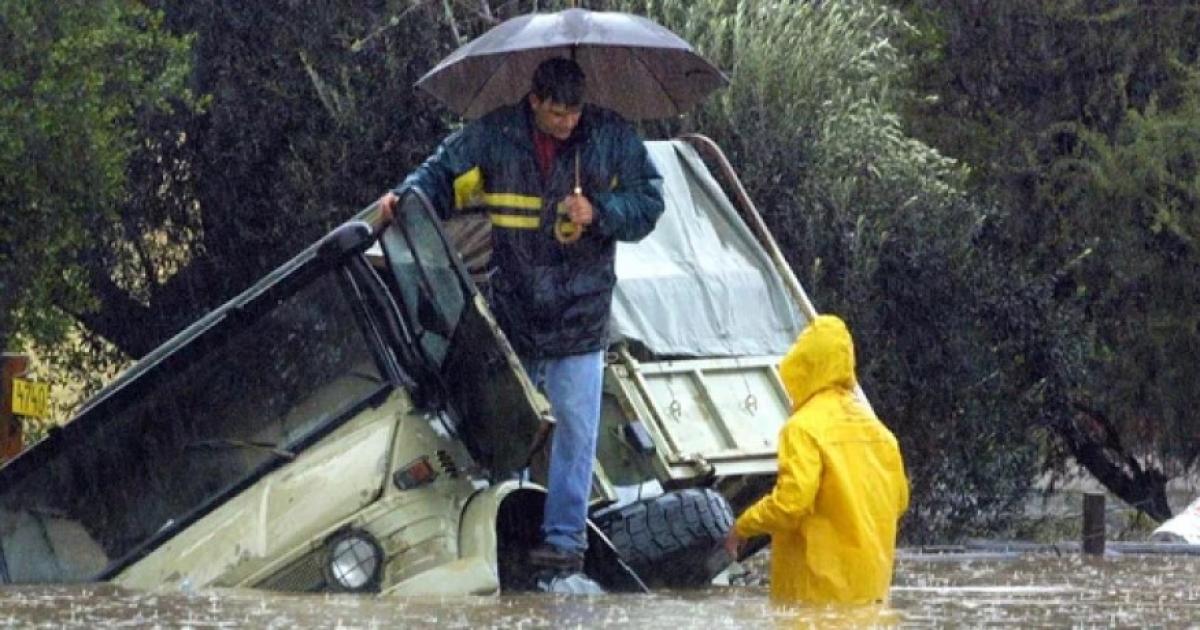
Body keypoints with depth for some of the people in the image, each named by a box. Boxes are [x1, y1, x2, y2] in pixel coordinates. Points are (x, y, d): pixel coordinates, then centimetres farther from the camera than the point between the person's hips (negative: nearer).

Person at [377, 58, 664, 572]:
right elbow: (443, 174, 6)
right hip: (512, 311, 1)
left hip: (580, 313, -1)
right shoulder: (495, 136, -3)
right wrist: (405, 197, -13)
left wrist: (599, 214, -15)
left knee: (574, 424, -3)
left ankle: (565, 535, 2)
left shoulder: (612, 138, -3)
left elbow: (648, 201, 1)